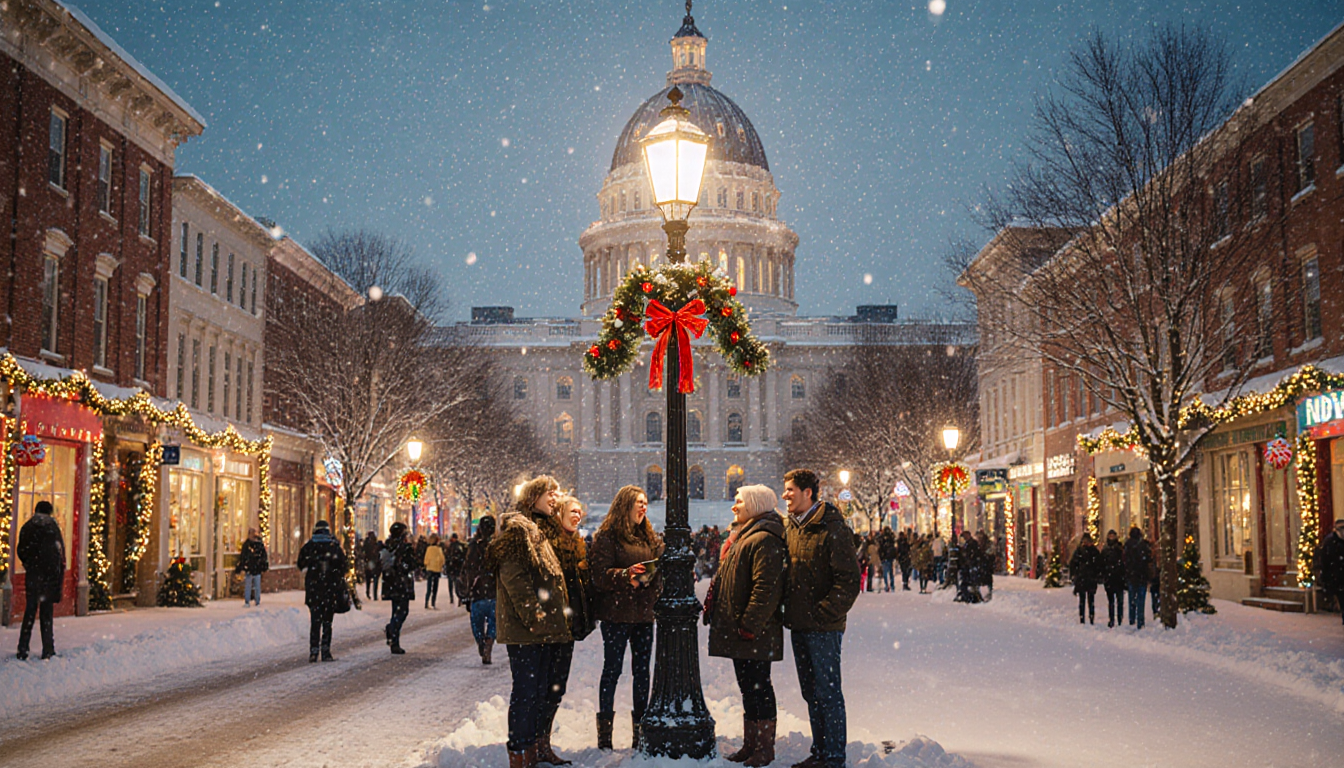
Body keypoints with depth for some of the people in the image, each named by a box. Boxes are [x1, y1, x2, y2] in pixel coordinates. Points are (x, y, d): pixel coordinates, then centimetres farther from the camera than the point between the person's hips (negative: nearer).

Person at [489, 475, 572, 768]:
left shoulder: (543, 529, 22)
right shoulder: (517, 528, -9)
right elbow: (512, 574, -18)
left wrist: (558, 617, 20)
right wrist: (532, 615, -22)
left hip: (547, 626, 10)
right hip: (526, 629, -10)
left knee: (544, 690, 12)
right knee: (527, 690, -7)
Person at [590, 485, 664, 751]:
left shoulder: (649, 537, 16)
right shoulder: (607, 536, -5)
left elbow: (659, 568, 17)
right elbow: (601, 575, -13)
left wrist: (651, 580, -4)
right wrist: (626, 575, -27)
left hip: (643, 613, 6)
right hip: (617, 613, -6)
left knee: (642, 671, 8)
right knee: (612, 669, -1)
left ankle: (640, 730, 16)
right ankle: (605, 733, 6)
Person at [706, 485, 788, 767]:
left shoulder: (764, 540, -16)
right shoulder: (741, 536, 18)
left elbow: (767, 588, -24)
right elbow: (725, 580, 26)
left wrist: (750, 624, -25)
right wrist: (712, 609, 20)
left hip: (755, 632, -10)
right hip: (738, 629, 10)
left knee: (758, 686, -3)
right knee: (747, 686, 15)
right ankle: (751, 744, 23)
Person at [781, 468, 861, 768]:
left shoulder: (833, 529, -13)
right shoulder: (788, 526, 11)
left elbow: (849, 582, -16)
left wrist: (822, 614, -17)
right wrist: (789, 610, 9)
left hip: (823, 627, -8)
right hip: (798, 625, 8)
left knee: (828, 692, -2)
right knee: (811, 693, 15)